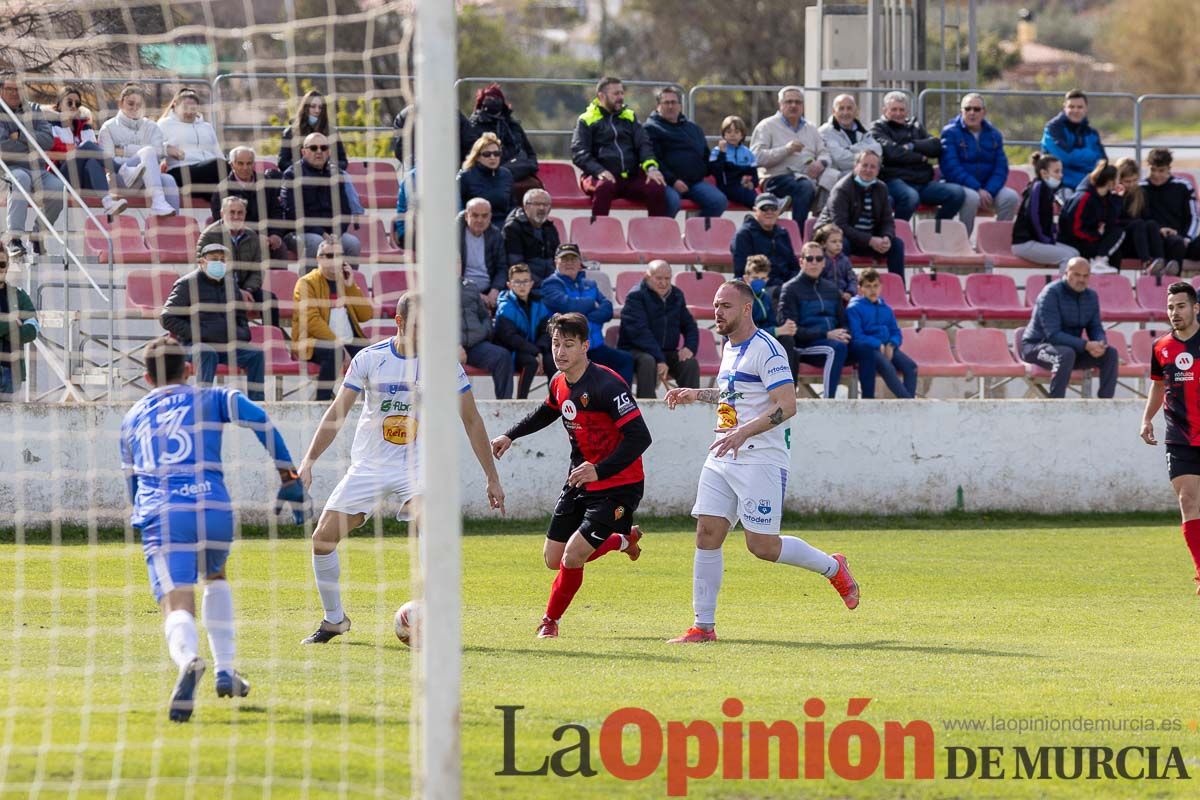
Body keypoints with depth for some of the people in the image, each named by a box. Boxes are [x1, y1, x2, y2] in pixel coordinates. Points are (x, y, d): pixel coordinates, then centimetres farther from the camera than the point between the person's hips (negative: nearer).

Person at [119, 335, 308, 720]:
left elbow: (132, 482, 32)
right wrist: (289, 476, 7)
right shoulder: (210, 399, 20)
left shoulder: (132, 419, 26)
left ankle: (188, 659, -49)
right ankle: (226, 671, 23)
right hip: (213, 510, 1)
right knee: (216, 577, 32)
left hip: (159, 515, -1)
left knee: (177, 605, -15)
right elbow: (260, 421, 4)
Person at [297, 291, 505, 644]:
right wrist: (308, 461, -8)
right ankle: (334, 619, 17)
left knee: (434, 527, -30)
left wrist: (492, 478, 3)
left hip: (418, 467, -2)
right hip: (368, 466, 2)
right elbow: (337, 413, 1)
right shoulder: (370, 359, -4)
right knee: (323, 538, -5)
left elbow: (471, 420, 3)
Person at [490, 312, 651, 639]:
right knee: (553, 559, 10)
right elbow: (546, 413, 27)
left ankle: (551, 621, 12)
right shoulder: (559, 383, 2)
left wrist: (600, 470, -34)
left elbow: (639, 437, -27)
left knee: (572, 557, -15)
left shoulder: (607, 385, -24)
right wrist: (511, 435, 17)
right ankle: (624, 540, 35)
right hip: (579, 483, 8)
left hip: (618, 486, -8)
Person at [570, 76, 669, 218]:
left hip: (631, 178, 3)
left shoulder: (630, 117, 19)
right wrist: (599, 171, -21)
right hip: (601, 177, -3)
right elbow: (578, 153, -2)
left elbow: (643, 144, 10)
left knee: (657, 188, -25)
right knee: (604, 186, -38)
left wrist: (651, 167, -12)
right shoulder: (587, 120, 8)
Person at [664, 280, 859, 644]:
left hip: (762, 460, -8)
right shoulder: (730, 348, 15)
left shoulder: (766, 350, -13)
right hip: (723, 459, 8)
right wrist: (697, 394, 25)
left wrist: (744, 432, -30)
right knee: (706, 535, -2)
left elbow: (787, 405, -21)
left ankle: (833, 567, 19)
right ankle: (703, 626, 1)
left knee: (762, 545, -6)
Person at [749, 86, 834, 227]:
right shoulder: (767, 126, 9)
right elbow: (757, 157, -3)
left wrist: (820, 163, -3)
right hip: (778, 178, -5)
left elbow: (824, 153, 23)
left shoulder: (810, 129, 26)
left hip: (808, 177, 5)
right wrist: (786, 150, -14)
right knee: (805, 187, -38)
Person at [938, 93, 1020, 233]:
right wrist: (978, 190, -22)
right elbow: (951, 168, -13)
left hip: (988, 187, 4)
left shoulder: (994, 135, 11)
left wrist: (989, 191, -16)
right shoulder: (950, 132, -3)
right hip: (958, 185, -4)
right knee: (971, 197, -37)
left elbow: (1001, 168, 4)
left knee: (1011, 197, -23)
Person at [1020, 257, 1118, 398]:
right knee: (1066, 354, -39)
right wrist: (1086, 345, -34)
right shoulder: (1051, 293, -18)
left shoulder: (1091, 296, 5)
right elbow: (1053, 335, -25)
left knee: (1110, 353, -12)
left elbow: (1096, 329, 6)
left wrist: (1100, 344, -21)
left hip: (1071, 347, 7)